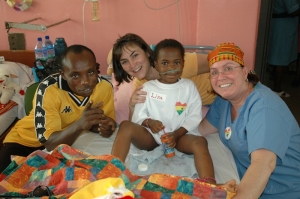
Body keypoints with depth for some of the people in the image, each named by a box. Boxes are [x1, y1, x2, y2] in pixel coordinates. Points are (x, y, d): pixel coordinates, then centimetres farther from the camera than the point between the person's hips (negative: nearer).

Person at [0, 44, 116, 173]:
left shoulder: (104, 86, -20)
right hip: (26, 141, -4)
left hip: (67, 141, 4)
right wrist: (79, 125, -49)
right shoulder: (48, 90, -30)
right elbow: (50, 143, -32)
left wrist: (105, 127, -31)